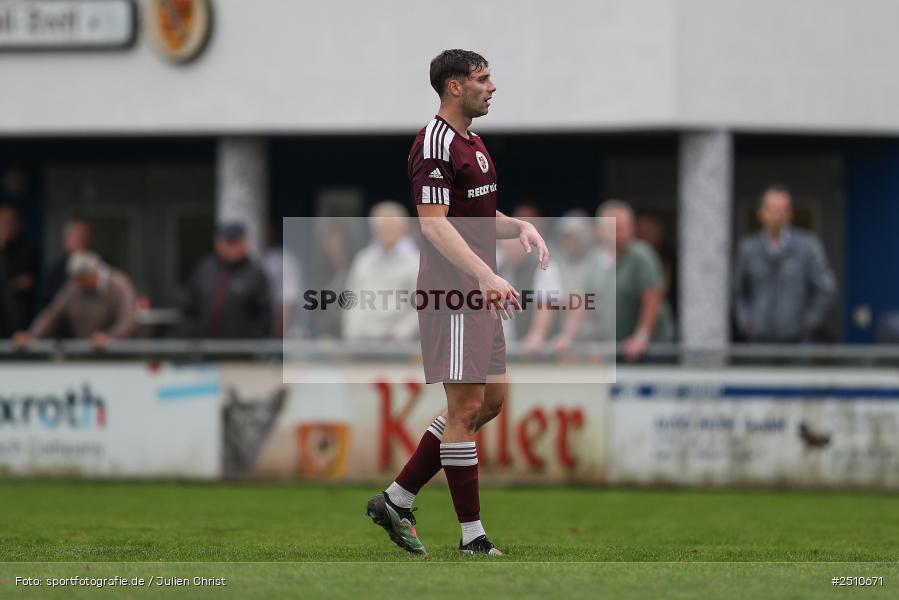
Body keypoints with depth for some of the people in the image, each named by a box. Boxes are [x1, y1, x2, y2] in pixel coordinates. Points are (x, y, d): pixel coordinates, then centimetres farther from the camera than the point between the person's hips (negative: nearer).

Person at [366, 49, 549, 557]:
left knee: (491, 401, 12)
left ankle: (397, 500, 18)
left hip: (479, 292, 10)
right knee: (467, 407, -7)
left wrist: (521, 227, 7)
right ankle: (472, 538, -2)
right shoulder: (435, 144, -13)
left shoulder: (473, 143, 17)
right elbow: (434, 224, -21)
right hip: (451, 293, -10)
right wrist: (487, 277, -29)